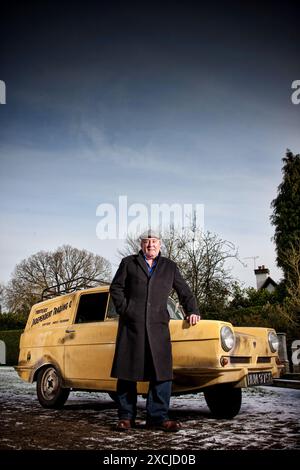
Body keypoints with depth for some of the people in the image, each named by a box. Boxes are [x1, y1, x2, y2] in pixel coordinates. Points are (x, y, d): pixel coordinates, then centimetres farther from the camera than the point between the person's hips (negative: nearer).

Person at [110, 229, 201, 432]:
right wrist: (124, 309, -3)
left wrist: (192, 311, 7)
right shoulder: (128, 263, 12)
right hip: (131, 325, -1)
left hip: (158, 326, 1)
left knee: (162, 372, -3)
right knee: (127, 372, 3)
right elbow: (116, 288, 9)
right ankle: (126, 417, 13)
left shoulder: (170, 266, 17)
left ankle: (158, 417, 5)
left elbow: (184, 291, 19)